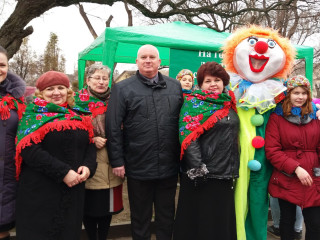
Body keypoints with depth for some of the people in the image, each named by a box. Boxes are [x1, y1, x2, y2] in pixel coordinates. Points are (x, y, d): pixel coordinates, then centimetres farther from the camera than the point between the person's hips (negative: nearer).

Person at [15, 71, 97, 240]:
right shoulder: (34, 115, -3)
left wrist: (88, 166, -9)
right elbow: (30, 150, -16)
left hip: (73, 191, 5)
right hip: (40, 193, -4)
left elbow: (90, 146, 12)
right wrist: (62, 173, -20)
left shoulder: (78, 116, 11)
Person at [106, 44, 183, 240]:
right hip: (138, 167, -2)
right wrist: (117, 160, -8)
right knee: (140, 217, 15)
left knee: (167, 215, 18)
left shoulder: (175, 86, 7)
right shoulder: (122, 89, -2)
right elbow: (113, 127, -5)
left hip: (169, 165, 3)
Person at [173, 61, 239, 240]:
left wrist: (234, 168, 15)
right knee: (200, 221, 6)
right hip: (202, 176, -6)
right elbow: (189, 137, -16)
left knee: (223, 220, 17)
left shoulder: (229, 104, 12)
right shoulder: (194, 103, -7)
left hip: (226, 174, 6)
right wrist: (197, 168, -22)